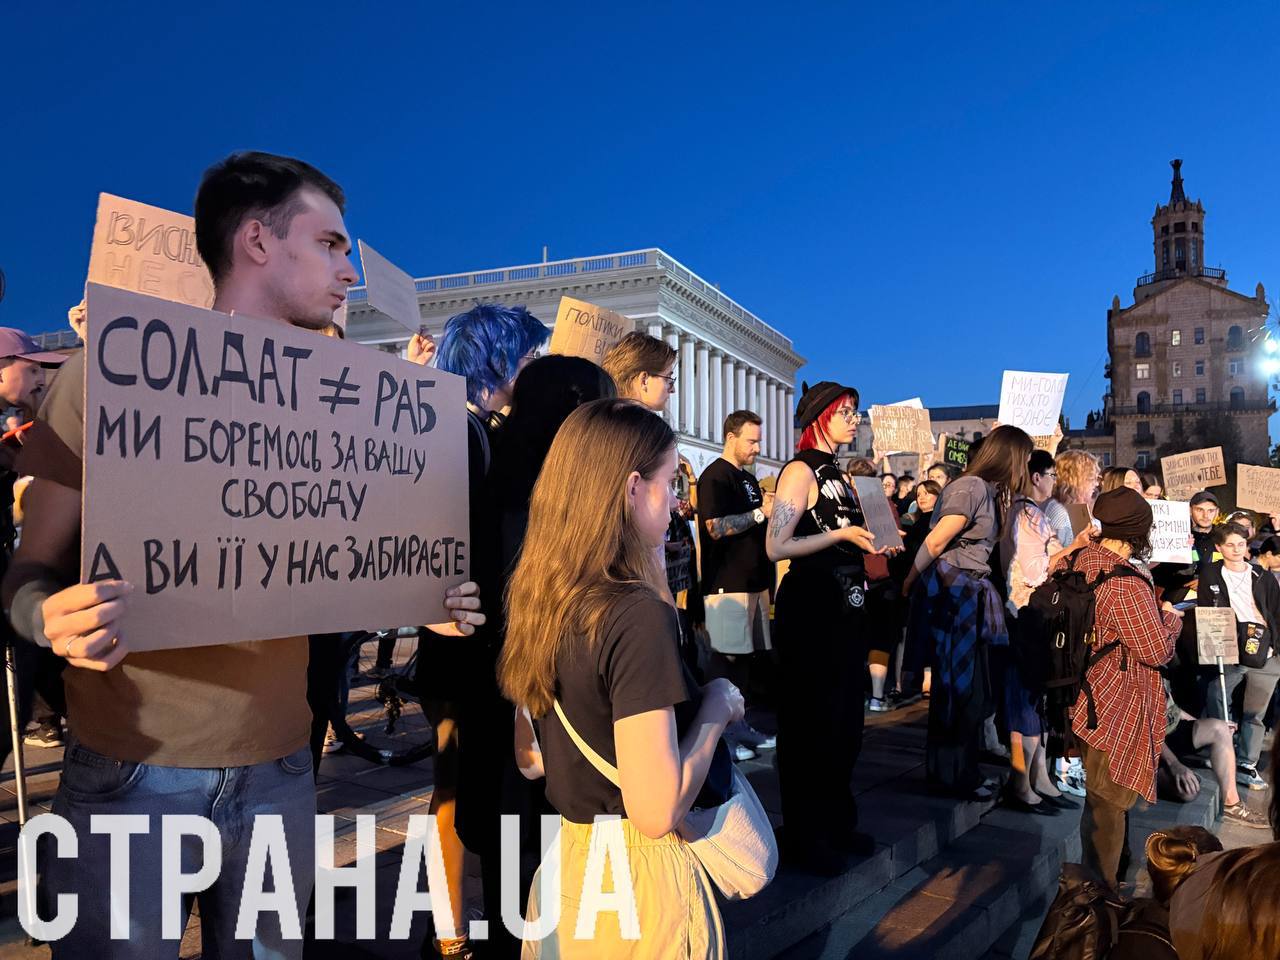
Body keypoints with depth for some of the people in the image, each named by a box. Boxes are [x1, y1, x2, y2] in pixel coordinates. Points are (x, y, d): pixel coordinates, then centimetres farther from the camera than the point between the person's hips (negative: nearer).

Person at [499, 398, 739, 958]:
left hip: (568, 859, 7)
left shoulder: (539, 597, -2)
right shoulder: (637, 615, -25)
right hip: (638, 875, -7)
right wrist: (717, 707, -11)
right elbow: (656, 810, -27)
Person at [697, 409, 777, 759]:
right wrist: (760, 513, -17)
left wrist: (773, 512, 10)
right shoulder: (715, 476, -9)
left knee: (745, 654, 12)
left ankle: (739, 724, 21)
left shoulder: (749, 479, 19)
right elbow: (716, 527, -19)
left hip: (753, 580, 9)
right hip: (727, 583, -9)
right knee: (726, 657, -5)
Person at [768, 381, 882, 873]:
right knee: (811, 721, 1)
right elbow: (777, 547, -20)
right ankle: (804, 835, 14)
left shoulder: (837, 474, 16)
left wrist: (877, 538, 6)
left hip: (845, 606, 9)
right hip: (809, 607, -9)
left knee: (846, 720, 15)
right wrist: (843, 534, -21)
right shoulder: (800, 471, -10)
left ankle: (837, 821, 29)